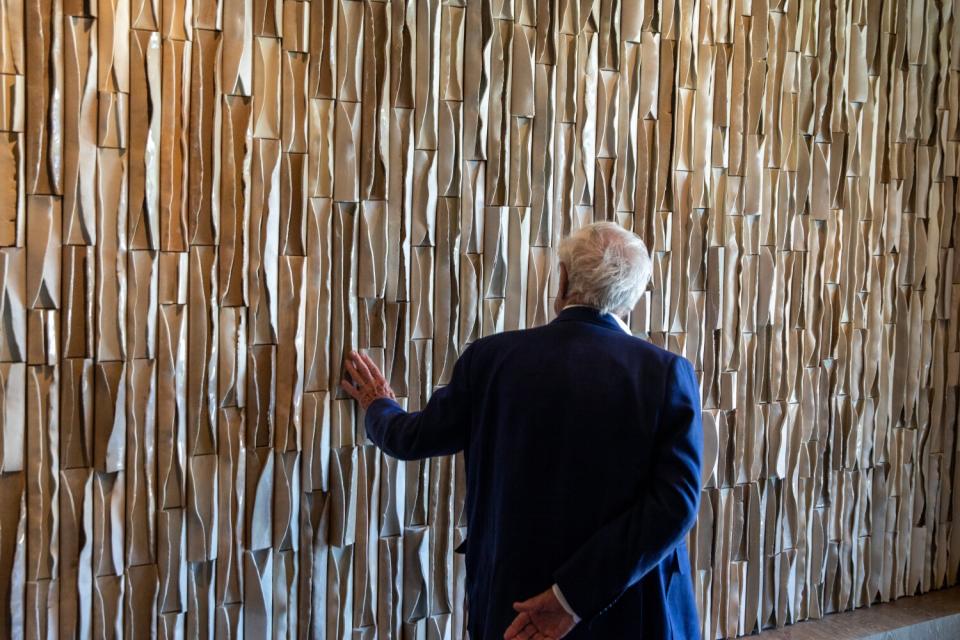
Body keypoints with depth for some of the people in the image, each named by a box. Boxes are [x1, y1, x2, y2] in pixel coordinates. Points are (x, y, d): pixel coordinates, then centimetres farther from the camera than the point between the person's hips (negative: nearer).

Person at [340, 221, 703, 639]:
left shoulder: (494, 357, -7)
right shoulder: (668, 372, -10)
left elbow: (413, 439, 7)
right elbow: (675, 503, -18)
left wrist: (378, 407, 29)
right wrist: (574, 597, -17)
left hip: (514, 603, 1)